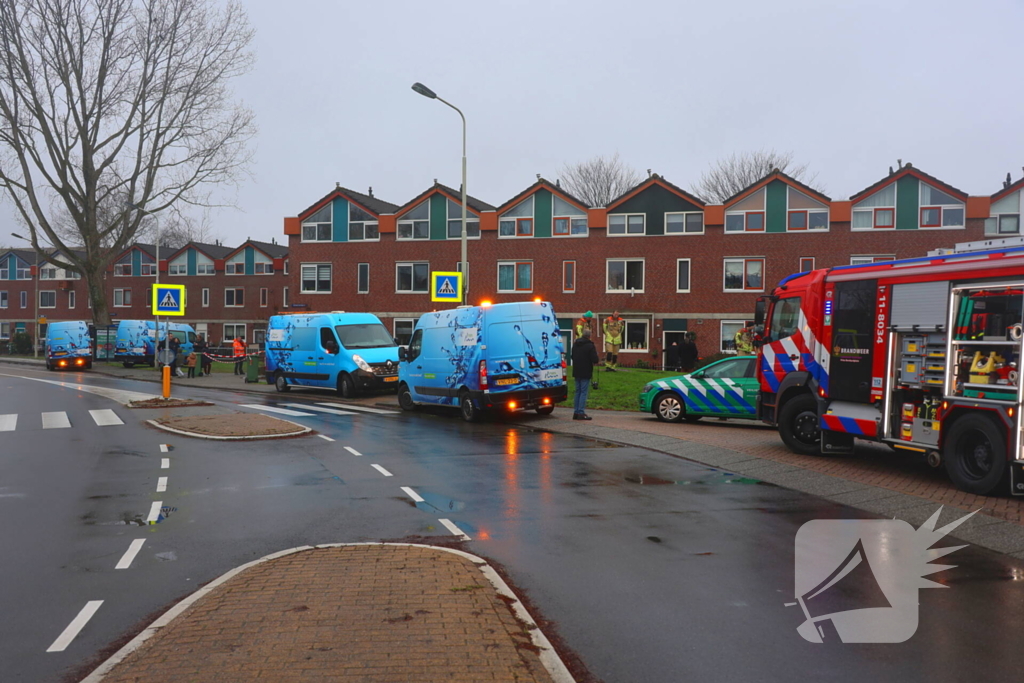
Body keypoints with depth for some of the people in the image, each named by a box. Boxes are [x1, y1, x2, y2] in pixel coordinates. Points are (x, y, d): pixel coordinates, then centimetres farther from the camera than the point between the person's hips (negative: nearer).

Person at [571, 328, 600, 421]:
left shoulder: (575, 344, 9)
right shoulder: (590, 345, -14)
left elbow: (572, 356, 18)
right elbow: (595, 360, -18)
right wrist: (598, 359, 3)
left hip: (576, 372, 7)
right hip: (585, 373, -7)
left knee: (578, 392, 13)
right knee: (584, 392, -4)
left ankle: (576, 412, 14)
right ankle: (581, 413, -7)